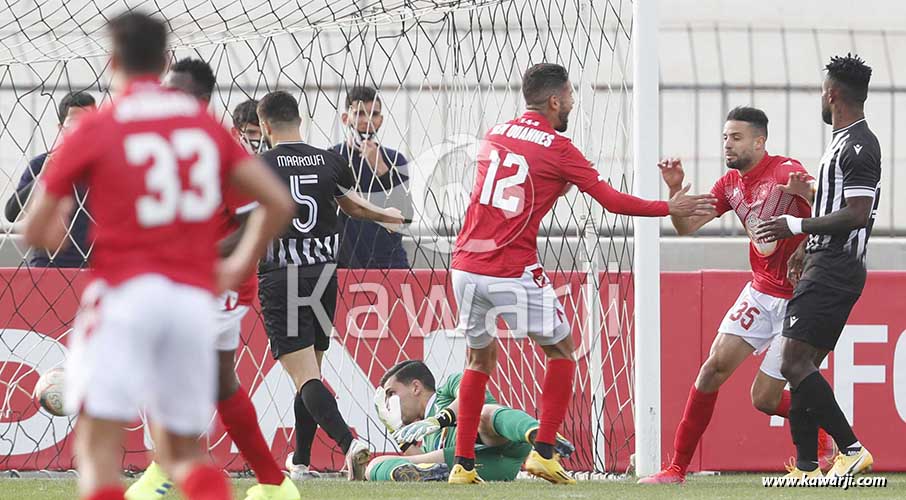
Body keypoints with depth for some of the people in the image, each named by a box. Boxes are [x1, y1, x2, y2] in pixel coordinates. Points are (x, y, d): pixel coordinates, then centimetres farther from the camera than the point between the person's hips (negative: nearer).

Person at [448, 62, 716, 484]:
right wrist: (670, 208, 10)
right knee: (561, 351, 14)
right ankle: (544, 452, 5)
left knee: (480, 358, 20)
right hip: (513, 273, -5)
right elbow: (612, 200, -2)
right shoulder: (556, 148, -3)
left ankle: (463, 464, 13)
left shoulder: (493, 135, 12)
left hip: (466, 266, 5)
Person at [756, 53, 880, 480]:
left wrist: (796, 226, -18)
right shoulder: (844, 142, 19)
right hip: (826, 267, 11)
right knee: (800, 367, 8)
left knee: (794, 363, -16)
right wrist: (807, 248, 27)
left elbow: (857, 214, -22)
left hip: (835, 270, -11)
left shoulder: (858, 146, -14)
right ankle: (806, 469, 8)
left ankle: (851, 450, -15)